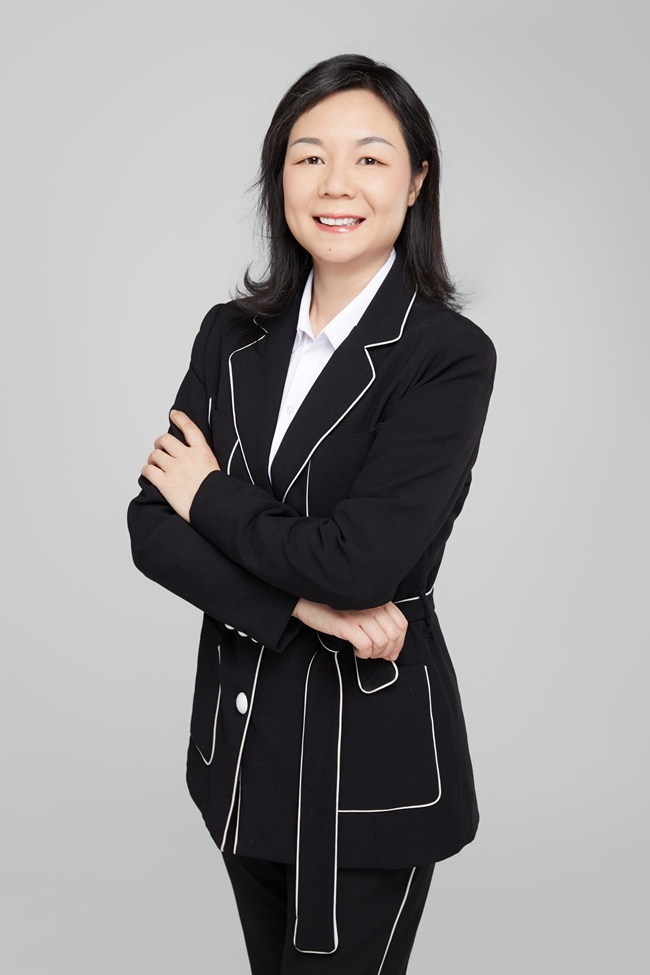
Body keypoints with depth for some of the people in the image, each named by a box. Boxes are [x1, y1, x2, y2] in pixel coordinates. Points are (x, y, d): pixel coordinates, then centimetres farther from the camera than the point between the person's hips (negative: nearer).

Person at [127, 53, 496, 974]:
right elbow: (151, 526, -6)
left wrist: (211, 498, -9)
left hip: (373, 746, -5)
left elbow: (359, 559, -24)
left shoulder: (448, 355, -15)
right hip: (239, 723, 5)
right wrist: (305, 605, -20)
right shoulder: (234, 335, 1)